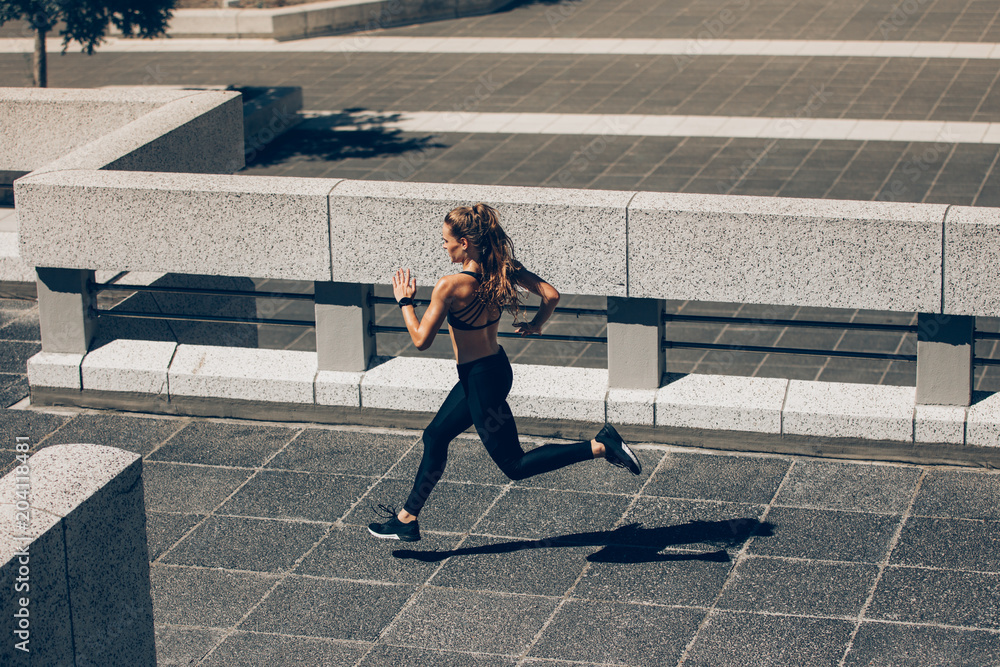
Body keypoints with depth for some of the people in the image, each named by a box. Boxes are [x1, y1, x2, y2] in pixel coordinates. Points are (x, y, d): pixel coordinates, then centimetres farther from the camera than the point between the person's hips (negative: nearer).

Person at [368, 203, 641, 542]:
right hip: (495, 366, 9)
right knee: (435, 437, 21)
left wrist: (404, 301, -4)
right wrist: (535, 325, 13)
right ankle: (407, 518, 31)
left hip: (480, 380, -9)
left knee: (514, 464, 2)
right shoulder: (502, 269, -6)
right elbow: (551, 295, -6)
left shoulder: (450, 286, -25)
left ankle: (599, 446, -8)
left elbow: (421, 339, -18)